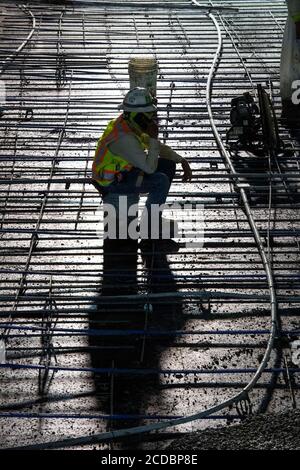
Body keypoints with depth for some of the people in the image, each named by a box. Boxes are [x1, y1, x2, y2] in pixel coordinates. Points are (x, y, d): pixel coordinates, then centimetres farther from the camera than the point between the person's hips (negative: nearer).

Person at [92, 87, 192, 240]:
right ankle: (151, 228, -7)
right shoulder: (125, 138, -33)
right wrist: (153, 137, -31)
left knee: (168, 165, 7)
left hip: (123, 169, 10)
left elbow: (159, 147, 8)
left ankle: (151, 214, 13)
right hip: (112, 183, -10)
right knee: (161, 181, -23)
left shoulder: (132, 124, -3)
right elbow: (150, 168, -31)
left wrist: (183, 161, -1)